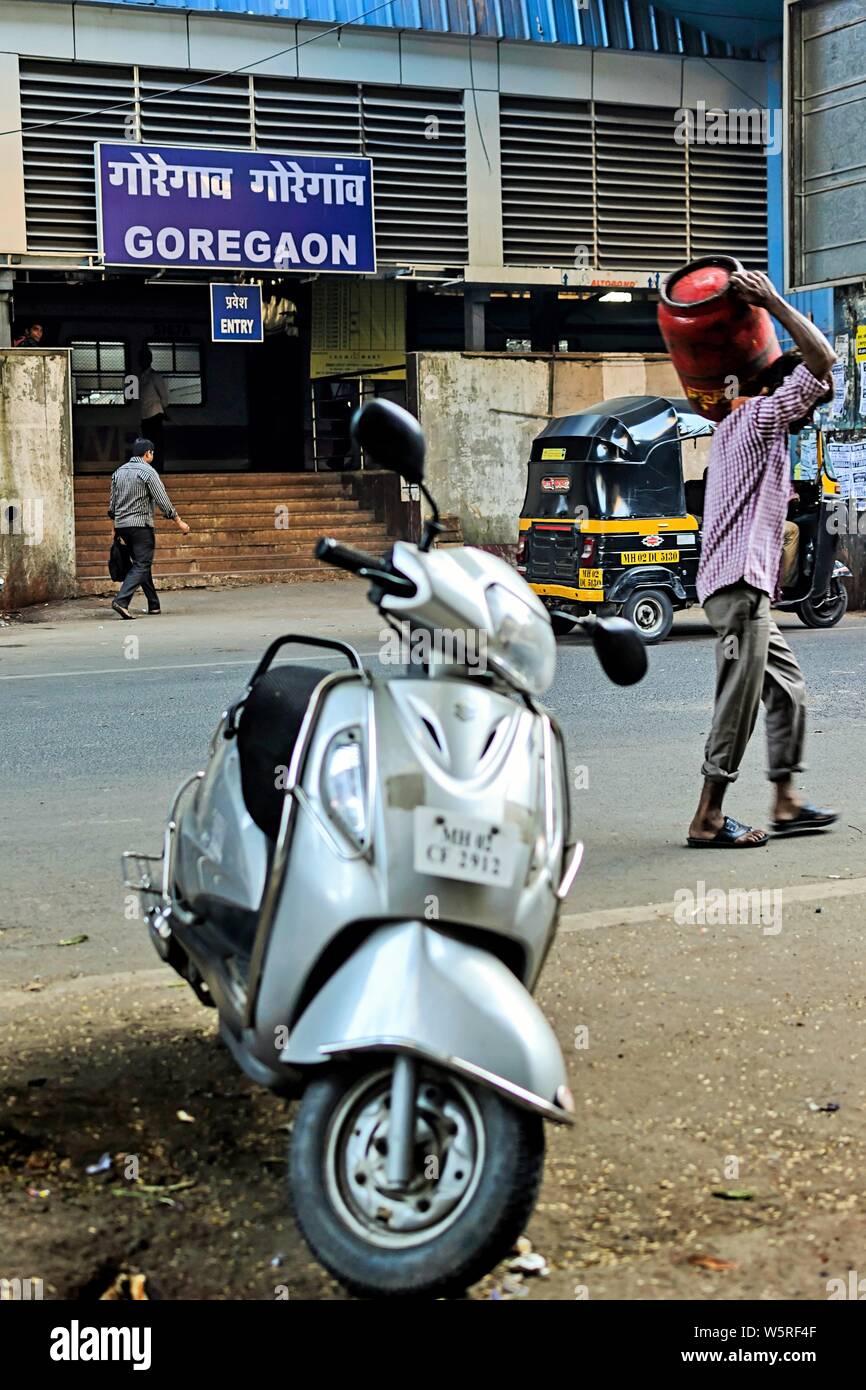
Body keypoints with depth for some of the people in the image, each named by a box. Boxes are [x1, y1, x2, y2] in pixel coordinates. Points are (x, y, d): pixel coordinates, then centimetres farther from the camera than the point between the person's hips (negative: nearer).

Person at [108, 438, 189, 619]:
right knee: (141, 565, -7)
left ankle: (154, 604, 18)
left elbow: (112, 503, 15)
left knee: (141, 563, 16)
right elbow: (163, 501, -11)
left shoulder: (118, 472, 12)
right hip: (141, 525, -7)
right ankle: (121, 601, -23)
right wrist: (179, 522, -5)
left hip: (121, 525, 7)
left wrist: (115, 526, 25)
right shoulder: (148, 472, -9)